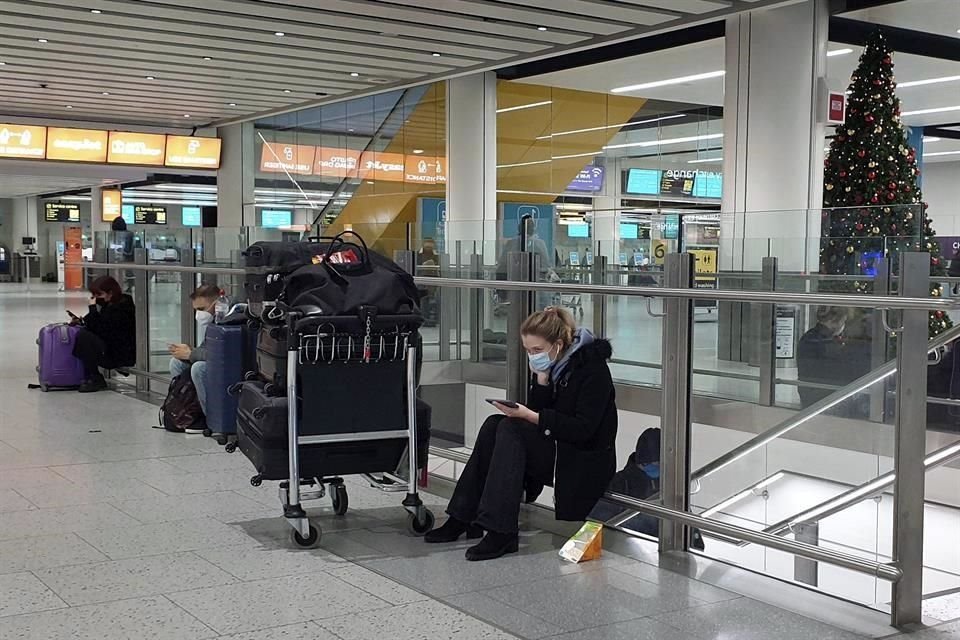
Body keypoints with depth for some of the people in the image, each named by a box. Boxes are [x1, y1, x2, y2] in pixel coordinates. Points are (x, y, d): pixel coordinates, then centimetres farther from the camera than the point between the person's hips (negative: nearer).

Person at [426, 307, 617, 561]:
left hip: (586, 463, -8)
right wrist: (542, 379, -12)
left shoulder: (591, 366, -15)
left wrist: (529, 415, -25)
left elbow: (583, 429, -22)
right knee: (494, 425, -11)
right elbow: (540, 414, 3)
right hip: (554, 450, 8)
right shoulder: (547, 364, 7)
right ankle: (462, 519, -14)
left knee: (511, 429, -24)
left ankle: (501, 533, -31)